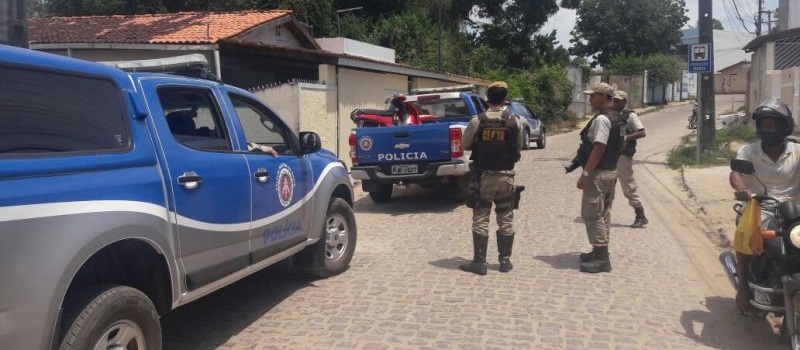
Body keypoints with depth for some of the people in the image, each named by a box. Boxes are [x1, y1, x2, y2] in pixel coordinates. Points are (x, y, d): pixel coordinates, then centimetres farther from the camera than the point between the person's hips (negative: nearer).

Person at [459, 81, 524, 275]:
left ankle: (479, 262, 7)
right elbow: (518, 148, 6)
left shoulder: (477, 121, -9)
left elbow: (465, 145, 2)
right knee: (506, 220, 12)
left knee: (480, 220, 5)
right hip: (506, 176, 2)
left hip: (483, 177, -1)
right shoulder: (515, 121, -5)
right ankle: (505, 260, 18)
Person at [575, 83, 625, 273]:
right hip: (611, 171, 10)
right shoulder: (617, 118, 14)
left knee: (592, 215, -6)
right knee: (603, 214, 16)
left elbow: (599, 148, -23)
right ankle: (600, 252, 25)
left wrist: (585, 174, -21)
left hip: (598, 174, -10)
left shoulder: (602, 119, -17)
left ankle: (601, 259, -4)